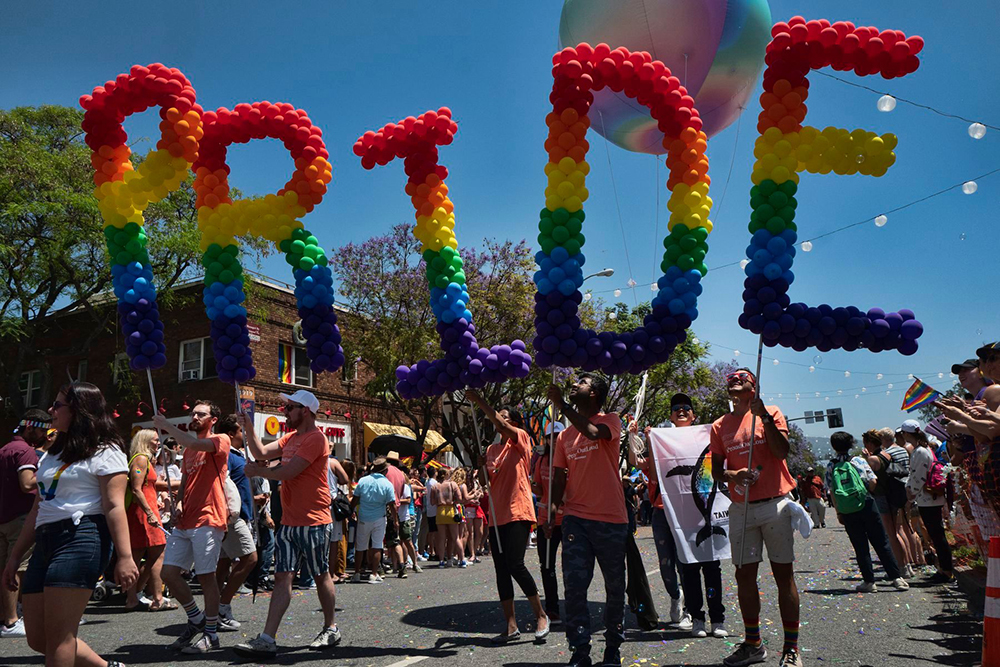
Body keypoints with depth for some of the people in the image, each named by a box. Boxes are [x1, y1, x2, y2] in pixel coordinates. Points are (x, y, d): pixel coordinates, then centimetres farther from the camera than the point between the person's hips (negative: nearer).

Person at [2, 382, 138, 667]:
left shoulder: (104, 451, -4)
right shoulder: (52, 454, 22)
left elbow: (114, 507, -12)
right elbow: (38, 509, 24)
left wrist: (125, 557, -19)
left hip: (82, 539, -9)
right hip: (45, 542, 9)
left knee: (57, 638, -8)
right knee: (37, 639, 9)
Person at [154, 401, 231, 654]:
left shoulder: (221, 440, -4)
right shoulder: (189, 449, 21)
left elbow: (193, 443, -23)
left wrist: (166, 425, -11)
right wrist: (178, 505, 5)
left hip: (208, 520, -8)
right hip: (185, 521, 8)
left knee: (206, 576, -2)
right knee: (169, 572, 4)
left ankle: (211, 634, 11)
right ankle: (196, 619, 23)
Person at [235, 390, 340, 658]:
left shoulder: (316, 439, -15)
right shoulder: (290, 437, 16)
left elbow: (287, 472, -20)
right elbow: (261, 452, 9)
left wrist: (257, 471, -5)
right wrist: (247, 425, 2)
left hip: (312, 523, -8)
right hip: (288, 522, 8)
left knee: (321, 576, 7)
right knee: (282, 578, 3)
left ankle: (331, 629, 23)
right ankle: (267, 640, 1)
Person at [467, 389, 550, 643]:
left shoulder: (522, 439, 0)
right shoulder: (492, 449, 17)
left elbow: (502, 426, -18)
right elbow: (487, 480, 16)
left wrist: (479, 400, -20)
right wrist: (480, 464, -3)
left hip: (518, 513, -7)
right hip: (497, 515, 7)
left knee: (515, 565, -14)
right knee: (501, 570, 5)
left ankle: (541, 615, 5)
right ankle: (511, 626, 13)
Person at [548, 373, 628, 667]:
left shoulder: (611, 421, 1)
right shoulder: (565, 435, 15)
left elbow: (593, 431, -23)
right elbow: (559, 477, 15)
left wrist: (562, 405, -16)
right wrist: (553, 506, -1)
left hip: (611, 520, -3)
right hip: (575, 518, 3)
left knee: (615, 587, 9)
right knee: (574, 586, -4)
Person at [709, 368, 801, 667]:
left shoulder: (771, 413, 3)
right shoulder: (720, 426, 11)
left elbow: (782, 451, -11)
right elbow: (716, 470, 10)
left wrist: (764, 417, -17)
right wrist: (732, 475, -11)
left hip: (775, 505, -3)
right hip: (740, 508, 3)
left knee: (783, 573, 0)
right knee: (744, 575, 6)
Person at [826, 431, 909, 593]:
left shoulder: (830, 467, 0)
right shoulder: (859, 460, -1)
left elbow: (832, 493, -1)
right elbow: (873, 482, -4)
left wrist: (838, 513, 7)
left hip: (847, 513, 0)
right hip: (866, 506, 0)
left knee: (860, 547, 8)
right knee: (881, 543, 8)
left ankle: (869, 581, 9)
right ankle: (896, 577, 7)